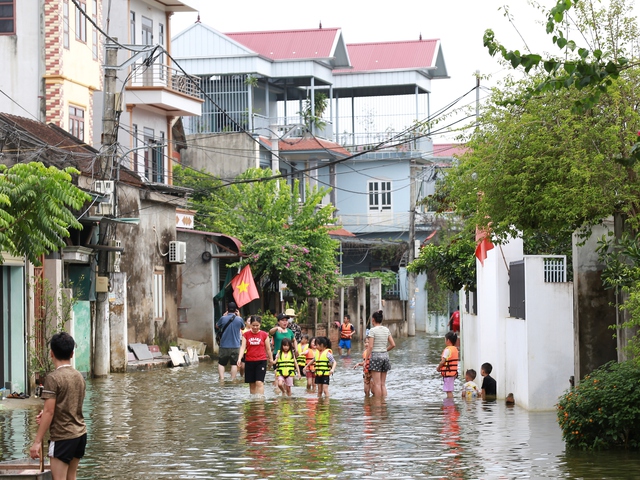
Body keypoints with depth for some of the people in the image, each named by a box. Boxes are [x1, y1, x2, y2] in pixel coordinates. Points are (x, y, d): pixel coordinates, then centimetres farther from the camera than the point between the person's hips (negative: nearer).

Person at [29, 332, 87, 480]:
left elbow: (49, 412, -17)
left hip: (63, 437, -8)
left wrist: (37, 441, -13)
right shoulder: (79, 376, 7)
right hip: (80, 434, 8)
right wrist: (46, 414, 9)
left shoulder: (53, 378, -14)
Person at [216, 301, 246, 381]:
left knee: (221, 363, 9)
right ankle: (232, 380, 2)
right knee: (234, 364, 5)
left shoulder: (223, 318, -8)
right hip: (235, 346, 0)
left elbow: (217, 326, 12)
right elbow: (243, 327, 16)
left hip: (224, 346, 0)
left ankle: (222, 379, -3)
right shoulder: (239, 319, -6)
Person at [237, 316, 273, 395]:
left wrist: (270, 359, 16)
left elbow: (268, 349, 8)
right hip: (249, 361, 2)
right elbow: (243, 347, -5)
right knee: (252, 383, 8)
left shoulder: (264, 335, 1)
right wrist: (239, 358, -18)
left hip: (261, 361, -2)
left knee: (259, 382, -13)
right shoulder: (246, 335, 3)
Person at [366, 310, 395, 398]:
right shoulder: (386, 330, 7)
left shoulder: (372, 330, -10)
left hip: (375, 356, -6)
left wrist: (366, 360, -9)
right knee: (383, 384, 10)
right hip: (385, 356, 6)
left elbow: (370, 346, -14)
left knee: (377, 384, -4)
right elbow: (393, 345, 7)